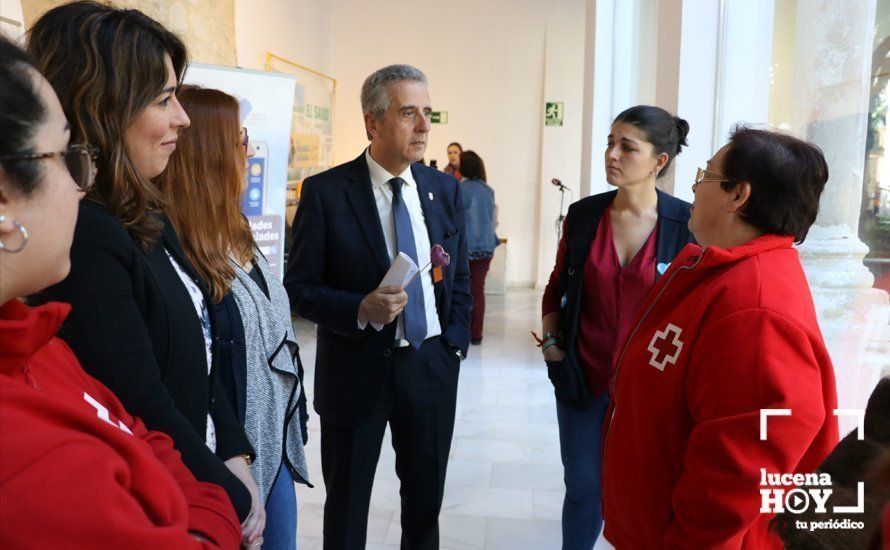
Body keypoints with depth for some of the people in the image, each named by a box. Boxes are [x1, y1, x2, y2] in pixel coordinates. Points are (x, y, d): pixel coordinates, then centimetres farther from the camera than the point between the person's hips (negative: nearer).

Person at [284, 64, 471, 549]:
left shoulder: (445, 189, 2)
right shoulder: (326, 192, -11)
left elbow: (460, 277, 10)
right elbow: (298, 286, -9)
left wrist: (454, 344, 2)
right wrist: (360, 309, -24)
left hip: (432, 366, 4)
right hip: (358, 369, -3)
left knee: (426, 500, 20)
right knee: (346, 508, 16)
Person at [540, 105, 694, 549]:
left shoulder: (686, 224, -10)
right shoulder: (582, 215, -2)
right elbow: (557, 287, 11)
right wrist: (551, 340, 0)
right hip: (582, 379, 2)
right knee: (583, 487, 15)